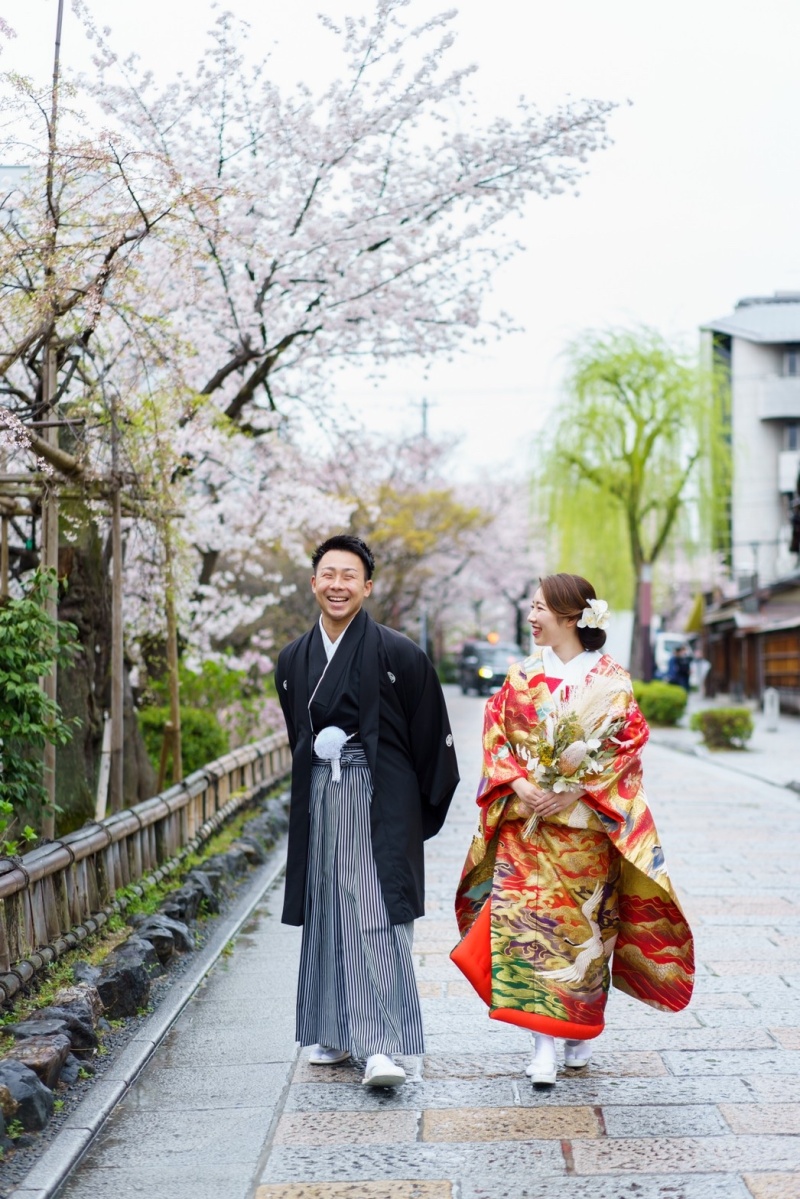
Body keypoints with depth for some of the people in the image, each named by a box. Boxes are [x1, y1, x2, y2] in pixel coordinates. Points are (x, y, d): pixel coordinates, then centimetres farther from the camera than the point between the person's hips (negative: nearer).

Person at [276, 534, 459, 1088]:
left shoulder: (398, 654, -7)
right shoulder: (294, 660, 9)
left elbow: (432, 736, -4)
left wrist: (425, 808, -2)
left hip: (380, 799, -5)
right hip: (320, 798, 5)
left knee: (375, 916, -11)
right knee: (327, 913, 10)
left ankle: (382, 1044, -12)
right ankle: (338, 1032, 22)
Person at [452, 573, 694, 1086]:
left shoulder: (610, 679, -1)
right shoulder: (522, 677, 8)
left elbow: (626, 746, -5)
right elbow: (495, 740, 6)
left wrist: (576, 792, -16)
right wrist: (519, 786, -11)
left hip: (586, 824, -2)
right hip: (525, 822, 2)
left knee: (582, 923, 4)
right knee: (528, 919, -7)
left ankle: (583, 1030, 22)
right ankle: (544, 1045, -6)